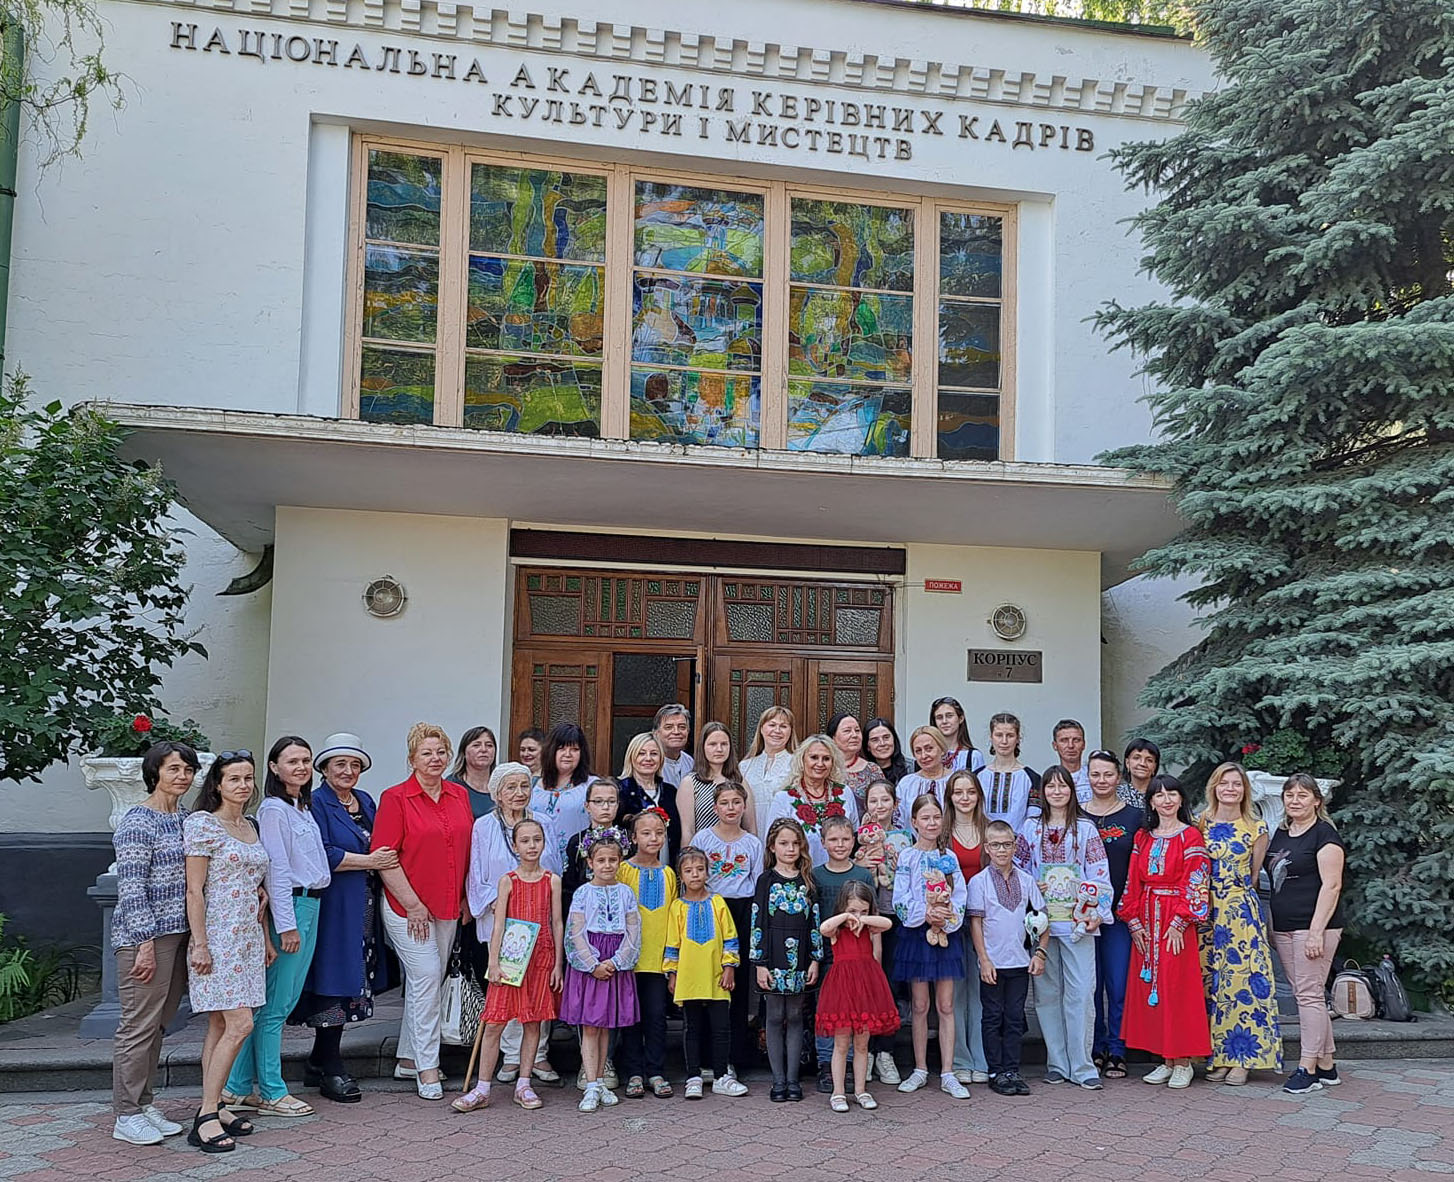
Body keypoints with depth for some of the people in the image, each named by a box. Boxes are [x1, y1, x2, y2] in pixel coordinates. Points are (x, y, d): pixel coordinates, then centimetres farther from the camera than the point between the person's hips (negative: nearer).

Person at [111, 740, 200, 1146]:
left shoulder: (185, 818, 13)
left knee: (158, 1024, 13)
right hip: (145, 935, -8)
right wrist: (146, 942, -18)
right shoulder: (138, 822, -12)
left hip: (178, 933, 8)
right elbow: (130, 887, -16)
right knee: (139, 1024, -3)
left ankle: (144, 1104, 23)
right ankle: (127, 1116, 7)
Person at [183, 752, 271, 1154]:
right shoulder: (203, 824, -8)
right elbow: (194, 890, -12)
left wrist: (266, 939, 20)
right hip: (218, 937, -8)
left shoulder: (250, 827, 15)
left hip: (247, 937, 8)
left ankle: (213, 1107, 15)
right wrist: (200, 944, -16)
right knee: (239, 1024, -12)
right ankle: (206, 1117, -7)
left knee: (219, 1024, 10)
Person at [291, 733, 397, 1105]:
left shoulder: (365, 802, 16)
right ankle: (330, 1068, 3)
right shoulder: (316, 804, -7)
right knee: (334, 980, -6)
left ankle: (319, 1063, 19)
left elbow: (382, 849, 23)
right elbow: (321, 855, -17)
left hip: (363, 906, 8)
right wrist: (368, 861, -13)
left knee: (355, 981, 9)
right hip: (332, 904, -7)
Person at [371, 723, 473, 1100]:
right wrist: (413, 905, -13)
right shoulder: (395, 798, -7)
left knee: (427, 981, 11)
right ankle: (427, 1068, -2)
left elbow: (468, 850, 16)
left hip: (448, 908, 6)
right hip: (408, 907, -5)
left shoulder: (460, 796, 9)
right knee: (425, 977, -9)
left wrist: (464, 899, 10)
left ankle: (407, 1058, 24)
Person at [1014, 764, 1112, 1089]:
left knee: (1081, 991, -7)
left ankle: (1081, 1065, -1)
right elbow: (1016, 866, 14)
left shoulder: (1086, 828, 5)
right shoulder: (1031, 828, 9)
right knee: (1047, 992, 4)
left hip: (1077, 921, -2)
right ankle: (1056, 1064, 12)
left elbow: (1099, 874, 1)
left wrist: (1097, 913, -8)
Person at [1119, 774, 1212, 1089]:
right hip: (1146, 923, 5)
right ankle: (1165, 1060, 14)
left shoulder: (1191, 836, -3)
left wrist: (1179, 922, -15)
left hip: (1176, 923, -5)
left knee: (1178, 989, -5)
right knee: (1149, 987, 5)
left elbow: (1194, 884, -9)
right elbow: (1133, 882, 10)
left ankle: (1183, 1062, 4)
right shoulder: (1143, 837, 12)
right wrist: (1134, 921, 1)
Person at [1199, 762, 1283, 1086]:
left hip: (1242, 911, -2)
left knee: (1242, 978, -5)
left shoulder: (1256, 828, 2)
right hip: (1206, 910, 2)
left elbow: (1254, 873, 9)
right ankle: (1218, 1056, 11)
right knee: (1210, 981, 3)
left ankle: (1241, 1059, 2)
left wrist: (1237, 894, 8)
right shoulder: (1201, 824, 6)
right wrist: (1210, 897, 1)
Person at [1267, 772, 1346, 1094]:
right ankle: (1327, 1065, 17)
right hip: (1284, 929, 8)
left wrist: (1316, 931, -19)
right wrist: (1270, 927, 17)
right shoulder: (1280, 834, 16)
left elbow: (1331, 885, -14)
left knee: (1309, 994, -6)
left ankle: (1308, 1068, -1)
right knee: (1305, 995, 10)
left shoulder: (1324, 834, -7)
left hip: (1313, 926, -8)